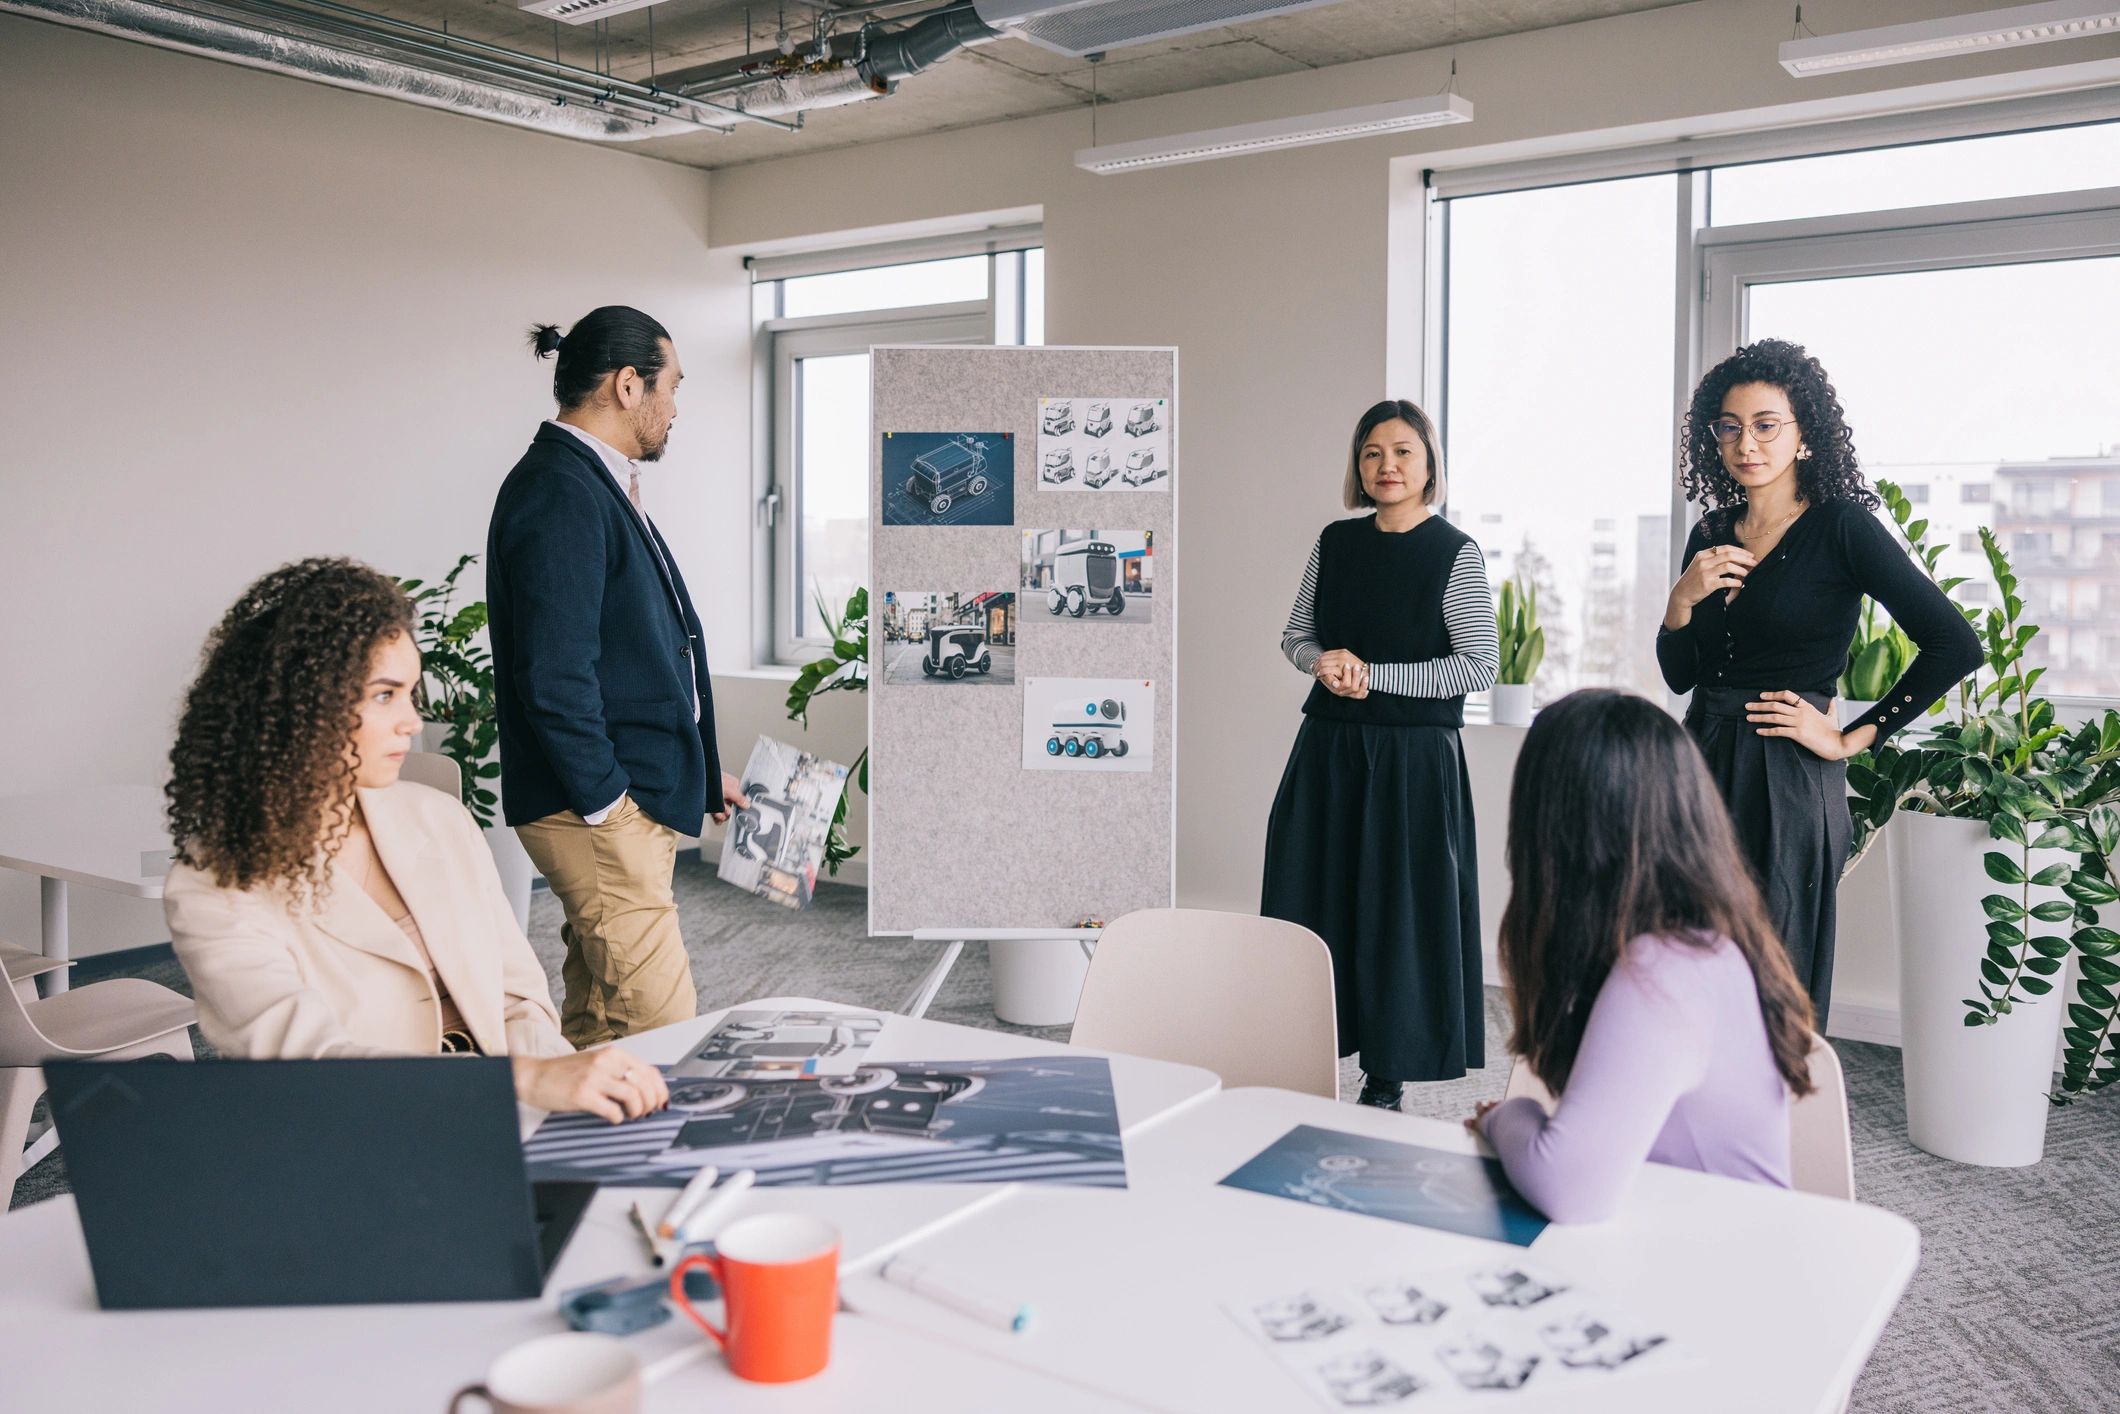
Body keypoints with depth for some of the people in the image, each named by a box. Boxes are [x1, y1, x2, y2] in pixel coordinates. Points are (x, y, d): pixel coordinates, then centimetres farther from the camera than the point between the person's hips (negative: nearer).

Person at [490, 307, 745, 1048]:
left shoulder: (595, 485, 16)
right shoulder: (560, 492, -16)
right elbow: (553, 673, -22)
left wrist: (702, 776, 19)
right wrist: (605, 798, -17)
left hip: (628, 799, 10)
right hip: (600, 812, -10)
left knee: (597, 1029, 17)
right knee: (663, 1033, -7)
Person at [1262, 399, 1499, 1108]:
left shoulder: (1456, 553, -6)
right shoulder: (1336, 543, 7)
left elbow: (1480, 666, -10)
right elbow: (1296, 634, 15)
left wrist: (1372, 672, -13)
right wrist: (1324, 662, -8)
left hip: (1414, 755, -4)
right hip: (1329, 747, 5)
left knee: (1399, 909, 2)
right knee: (1310, 899, 7)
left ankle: (1387, 1078, 14)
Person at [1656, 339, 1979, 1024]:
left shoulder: (1842, 527, -6)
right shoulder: (1711, 535, 11)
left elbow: (1955, 645, -12)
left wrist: (1853, 738, -9)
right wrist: (1681, 601, -5)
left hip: (1787, 785, -5)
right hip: (1704, 770, 6)